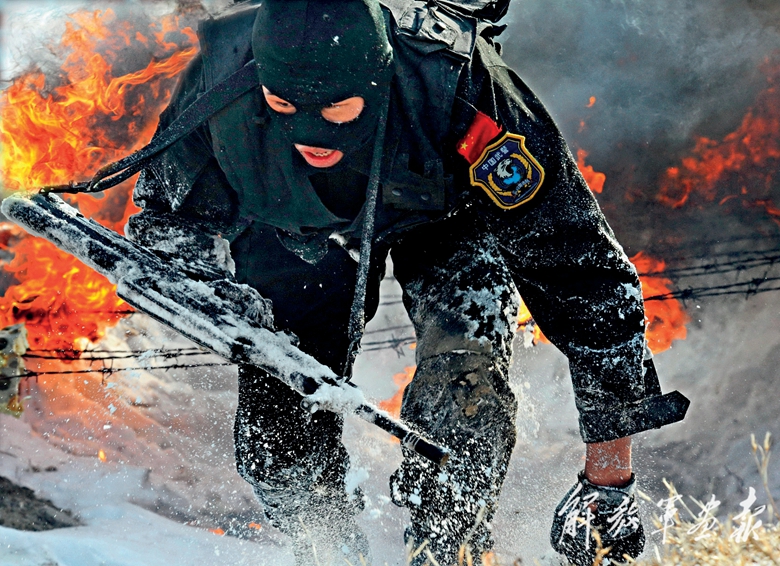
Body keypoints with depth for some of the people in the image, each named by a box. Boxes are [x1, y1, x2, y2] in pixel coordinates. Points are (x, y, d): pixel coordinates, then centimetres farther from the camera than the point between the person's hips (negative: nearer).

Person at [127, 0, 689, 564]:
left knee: (467, 349, -30)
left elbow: (583, 268, -35)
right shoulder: (220, 81, -36)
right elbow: (167, 214, -13)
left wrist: (609, 477, -33)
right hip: (297, 231, 2)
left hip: (447, 206, -2)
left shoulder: (457, 88, -42)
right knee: (276, 435, -5)